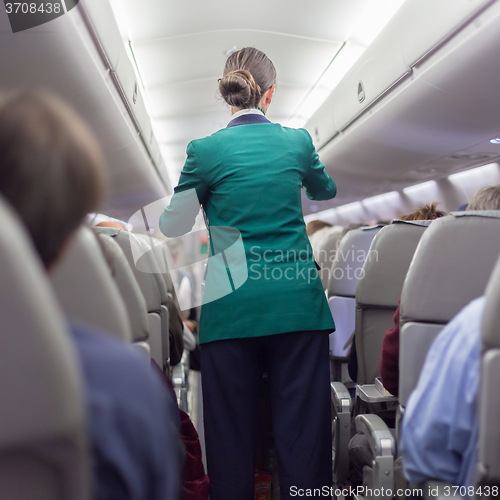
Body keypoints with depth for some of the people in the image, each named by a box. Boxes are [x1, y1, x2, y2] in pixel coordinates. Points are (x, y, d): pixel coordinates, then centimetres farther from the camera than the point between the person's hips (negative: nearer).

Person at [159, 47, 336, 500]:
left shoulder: (207, 150, -2)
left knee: (232, 430, 9)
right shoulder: (297, 140, 6)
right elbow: (326, 190, 27)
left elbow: (172, 226, 8)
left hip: (235, 305, -1)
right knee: (303, 429, 7)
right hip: (298, 301, 2)